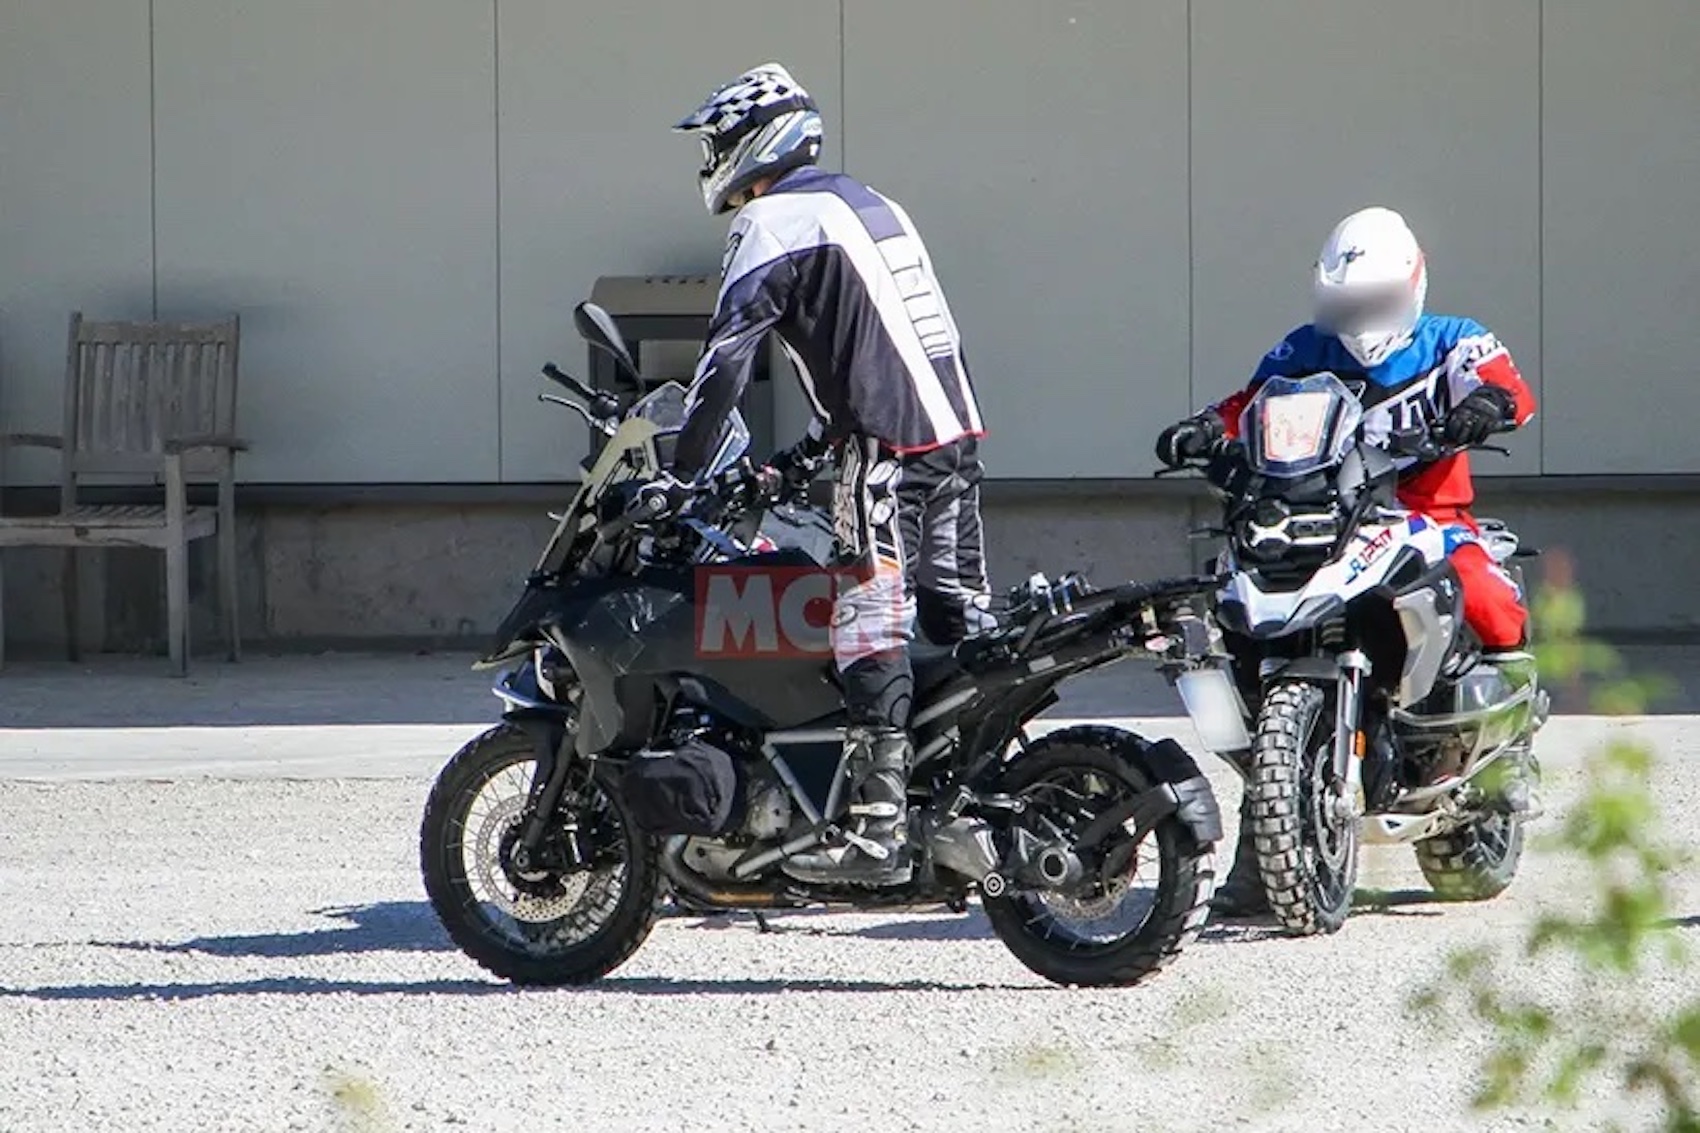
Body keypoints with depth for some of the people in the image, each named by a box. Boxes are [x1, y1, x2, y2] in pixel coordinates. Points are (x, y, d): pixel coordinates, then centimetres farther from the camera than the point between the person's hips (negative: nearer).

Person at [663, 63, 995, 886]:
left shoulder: (772, 222, -5)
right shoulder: (869, 205, 22)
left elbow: (728, 356, -11)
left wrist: (683, 471, -8)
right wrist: (815, 446, 29)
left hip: (888, 449, -9)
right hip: (956, 434, 9)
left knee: (872, 637, -10)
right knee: (959, 629, 10)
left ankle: (879, 832, -15)